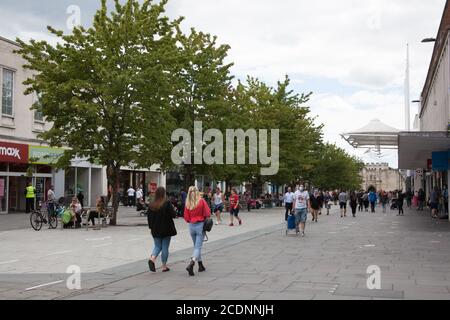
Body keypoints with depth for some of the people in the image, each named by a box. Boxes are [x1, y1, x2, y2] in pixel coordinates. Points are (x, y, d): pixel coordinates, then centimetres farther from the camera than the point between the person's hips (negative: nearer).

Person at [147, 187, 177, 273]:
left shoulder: (151, 205, 0)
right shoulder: (167, 203, -14)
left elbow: (149, 217, 5)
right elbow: (174, 215, -14)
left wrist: (151, 227, 15)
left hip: (155, 230, 4)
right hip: (166, 229, -4)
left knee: (157, 246, 15)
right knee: (165, 247, 6)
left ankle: (152, 258, -12)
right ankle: (164, 266, 12)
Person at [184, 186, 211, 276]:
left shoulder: (187, 203, -3)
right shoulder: (202, 201, -10)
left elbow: (186, 218, -1)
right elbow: (208, 214, -9)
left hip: (191, 226, 4)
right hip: (200, 225, -4)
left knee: (196, 246, 19)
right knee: (198, 247, -3)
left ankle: (201, 266, 26)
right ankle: (191, 264, -23)